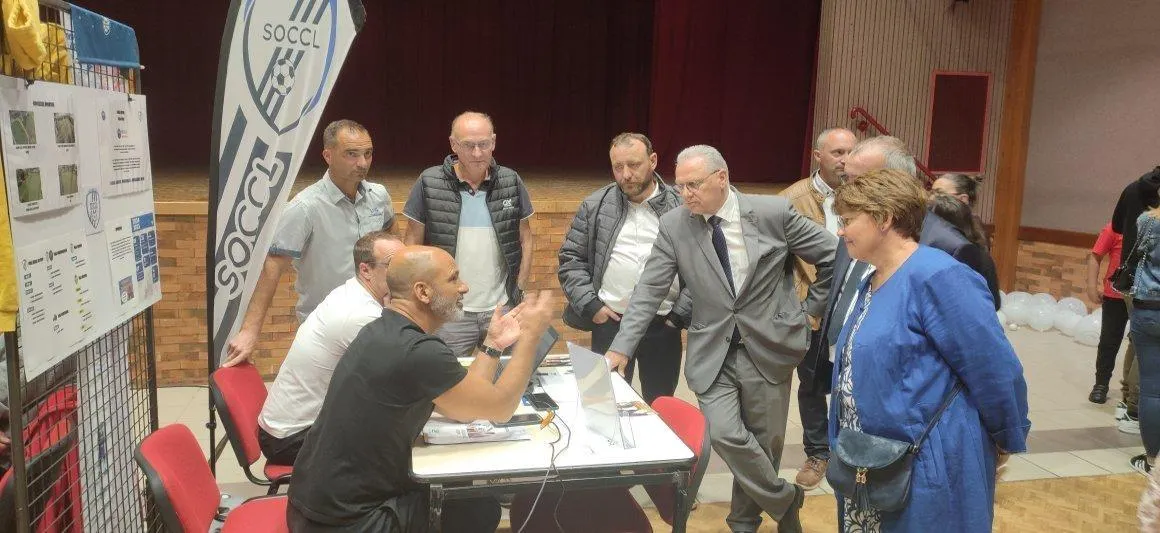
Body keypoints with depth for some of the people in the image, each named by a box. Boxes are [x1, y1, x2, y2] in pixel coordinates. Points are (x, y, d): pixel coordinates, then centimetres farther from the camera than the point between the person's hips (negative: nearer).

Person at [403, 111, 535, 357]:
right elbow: (412, 245, 1)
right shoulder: (429, 183, -6)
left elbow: (525, 240, 9)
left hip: (502, 310, 2)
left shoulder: (511, 182, 1)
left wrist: (519, 292, 3)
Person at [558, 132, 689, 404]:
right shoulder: (594, 206, 1)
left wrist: (681, 314, -4)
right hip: (610, 323, 0)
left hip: (663, 327, 0)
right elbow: (570, 258, 3)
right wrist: (591, 305, -6)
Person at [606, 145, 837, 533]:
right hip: (713, 353, 1)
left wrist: (812, 308, 4)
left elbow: (833, 255, 1)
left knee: (764, 442, 8)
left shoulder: (774, 212, -10)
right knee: (725, 435, -14)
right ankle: (784, 499, 15)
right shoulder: (673, 226, -5)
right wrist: (621, 348, -14)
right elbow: (649, 291, -6)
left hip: (769, 347, 0)